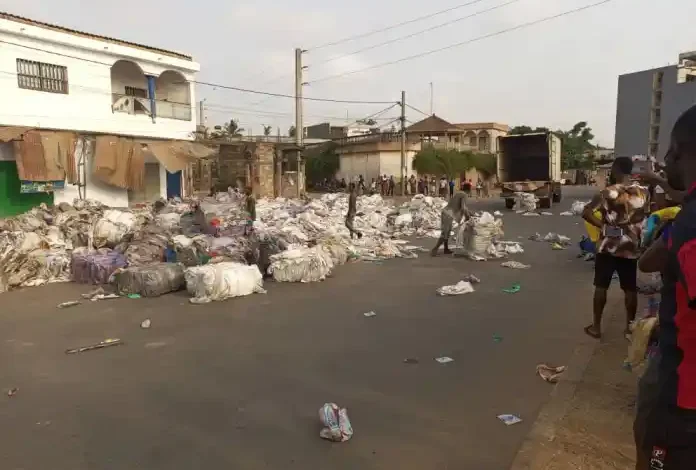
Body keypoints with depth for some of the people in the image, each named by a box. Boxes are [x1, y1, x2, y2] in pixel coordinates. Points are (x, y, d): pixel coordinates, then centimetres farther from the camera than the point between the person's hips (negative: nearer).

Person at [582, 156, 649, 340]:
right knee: (630, 289, 12)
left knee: (601, 287, 6)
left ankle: (596, 326, 12)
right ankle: (630, 326, 22)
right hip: (631, 247, 4)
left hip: (609, 246, -3)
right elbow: (646, 216, 12)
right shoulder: (643, 192, 0)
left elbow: (586, 213, -21)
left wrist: (602, 225, -12)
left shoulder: (609, 192, -13)